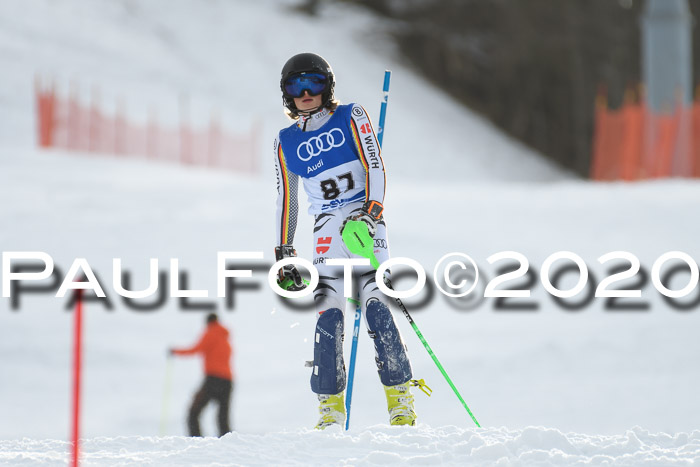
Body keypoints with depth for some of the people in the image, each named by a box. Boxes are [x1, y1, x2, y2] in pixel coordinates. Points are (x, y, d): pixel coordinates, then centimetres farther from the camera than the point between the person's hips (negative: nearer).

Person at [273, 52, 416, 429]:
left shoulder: (351, 118, 7)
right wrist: (284, 253, 14)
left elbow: (374, 166, -1)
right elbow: (285, 200, 19)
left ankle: (400, 400, -16)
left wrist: (372, 211, -16)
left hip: (366, 219, -2)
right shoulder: (286, 143, 14)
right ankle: (330, 409, -8)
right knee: (328, 314, -11)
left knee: (376, 306, -16)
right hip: (327, 229, 2)